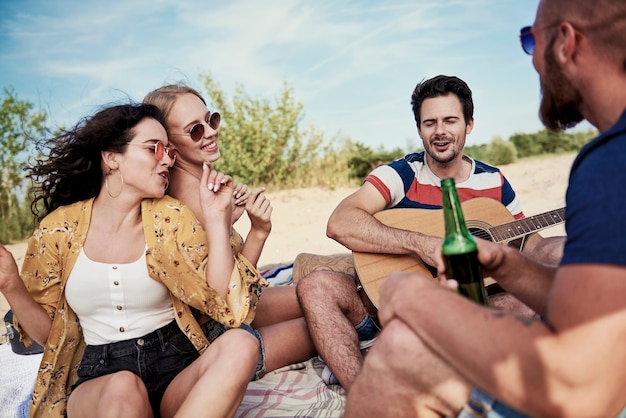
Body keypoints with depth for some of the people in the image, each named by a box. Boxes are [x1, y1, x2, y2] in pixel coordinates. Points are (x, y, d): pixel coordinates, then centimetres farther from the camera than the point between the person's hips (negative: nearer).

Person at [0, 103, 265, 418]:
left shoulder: (171, 219, -1)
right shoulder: (58, 229, 0)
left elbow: (223, 303, -8)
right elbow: (50, 333, 7)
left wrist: (216, 217, -13)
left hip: (175, 365, 2)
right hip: (98, 376, -2)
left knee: (241, 345, -29)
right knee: (123, 388, -37)